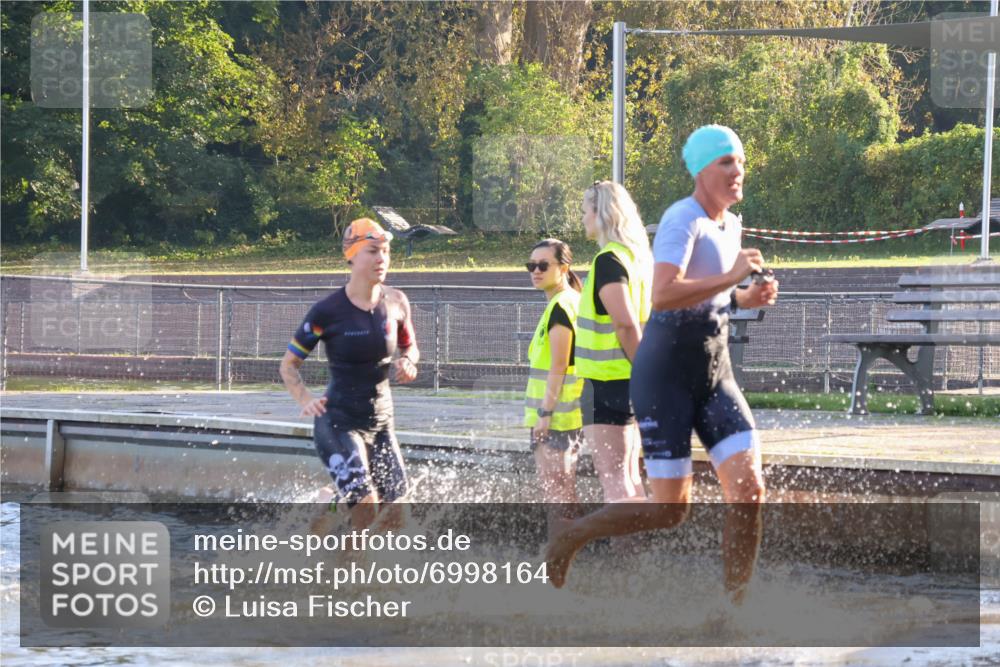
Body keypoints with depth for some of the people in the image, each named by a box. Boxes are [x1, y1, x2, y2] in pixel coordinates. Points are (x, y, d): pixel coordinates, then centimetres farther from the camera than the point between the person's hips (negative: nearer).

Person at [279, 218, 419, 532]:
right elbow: (288, 364, -5)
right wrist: (305, 400, -24)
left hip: (381, 423, 6)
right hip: (339, 423, -5)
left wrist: (408, 363, -6)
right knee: (366, 511, -21)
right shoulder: (327, 311, -12)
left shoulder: (395, 303, 1)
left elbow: (409, 347, 18)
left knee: (394, 516, 4)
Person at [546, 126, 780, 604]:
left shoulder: (731, 226, 12)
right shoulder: (683, 220, -15)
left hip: (715, 377, 8)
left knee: (749, 490, -8)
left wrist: (745, 299, 8)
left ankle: (736, 606, -1)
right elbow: (663, 295, -31)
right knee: (671, 508, -4)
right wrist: (732, 278, -26)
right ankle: (569, 538, 19)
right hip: (666, 377, -8)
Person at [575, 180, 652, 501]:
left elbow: (626, 324, -23)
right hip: (627, 379, 9)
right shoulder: (637, 257, 15)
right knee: (629, 478, 14)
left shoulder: (609, 261, -14)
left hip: (608, 381, -9)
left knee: (614, 479, -10)